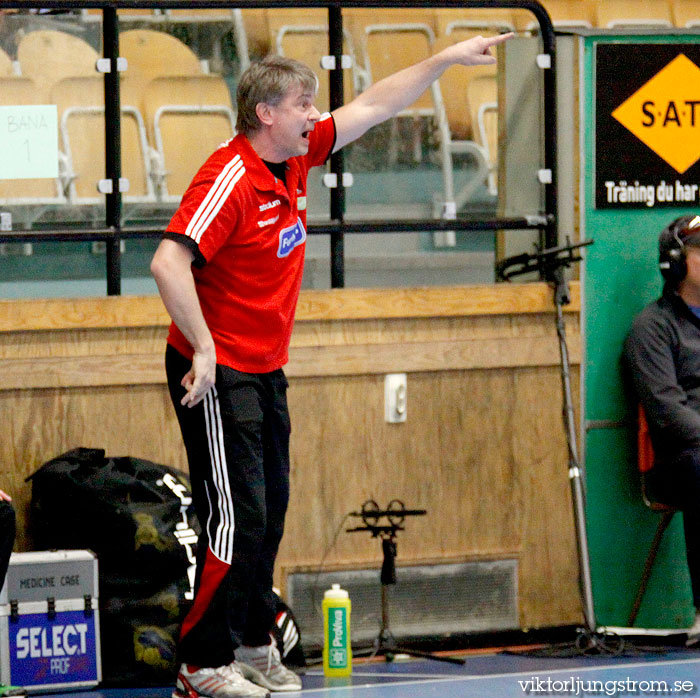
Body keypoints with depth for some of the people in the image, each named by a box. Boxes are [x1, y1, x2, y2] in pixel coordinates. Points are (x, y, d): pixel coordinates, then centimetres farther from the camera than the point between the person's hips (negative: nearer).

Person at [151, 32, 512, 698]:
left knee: (270, 513, 13)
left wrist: (448, 58, 16)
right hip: (217, 375, -9)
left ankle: (252, 643, 23)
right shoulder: (229, 179, -20)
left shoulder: (294, 159, 6)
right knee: (238, 518, -9)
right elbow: (168, 262, -29)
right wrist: (203, 349, -28)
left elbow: (372, 107, 17)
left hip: (266, 371, 9)